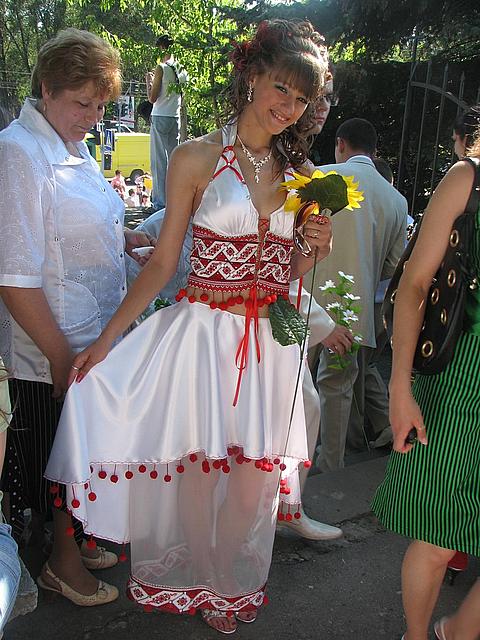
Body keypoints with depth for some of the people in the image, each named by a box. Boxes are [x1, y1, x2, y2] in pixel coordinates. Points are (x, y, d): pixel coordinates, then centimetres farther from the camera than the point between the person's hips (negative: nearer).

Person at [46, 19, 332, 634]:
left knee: (253, 483, 10)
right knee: (196, 472, 7)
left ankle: (231, 588, 37)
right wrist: (106, 340, -7)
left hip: (270, 341, 4)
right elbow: (162, 262, -3)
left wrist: (318, 246, -6)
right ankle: (199, 589, 36)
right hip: (204, 332, -3)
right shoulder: (197, 158, -4)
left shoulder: (298, 172, 10)